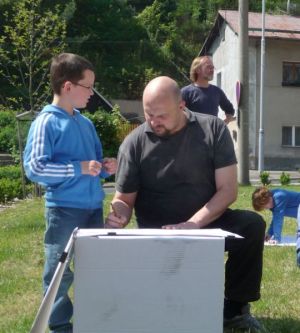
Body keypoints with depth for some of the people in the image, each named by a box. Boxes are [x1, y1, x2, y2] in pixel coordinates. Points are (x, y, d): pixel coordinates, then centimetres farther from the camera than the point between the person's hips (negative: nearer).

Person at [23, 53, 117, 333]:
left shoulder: (85, 123, 11)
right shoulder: (46, 122, -11)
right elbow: (34, 168, -18)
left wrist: (104, 167, -1)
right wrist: (79, 168, -21)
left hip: (93, 206, 7)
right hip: (64, 209, -7)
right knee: (60, 271, 4)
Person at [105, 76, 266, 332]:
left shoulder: (213, 129, -8)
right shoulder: (134, 143, -7)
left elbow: (228, 189, -12)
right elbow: (124, 199, -1)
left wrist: (192, 225, -25)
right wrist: (120, 215, -27)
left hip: (206, 222, 1)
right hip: (156, 233, -1)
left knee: (252, 224, -26)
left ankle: (234, 308, -7)